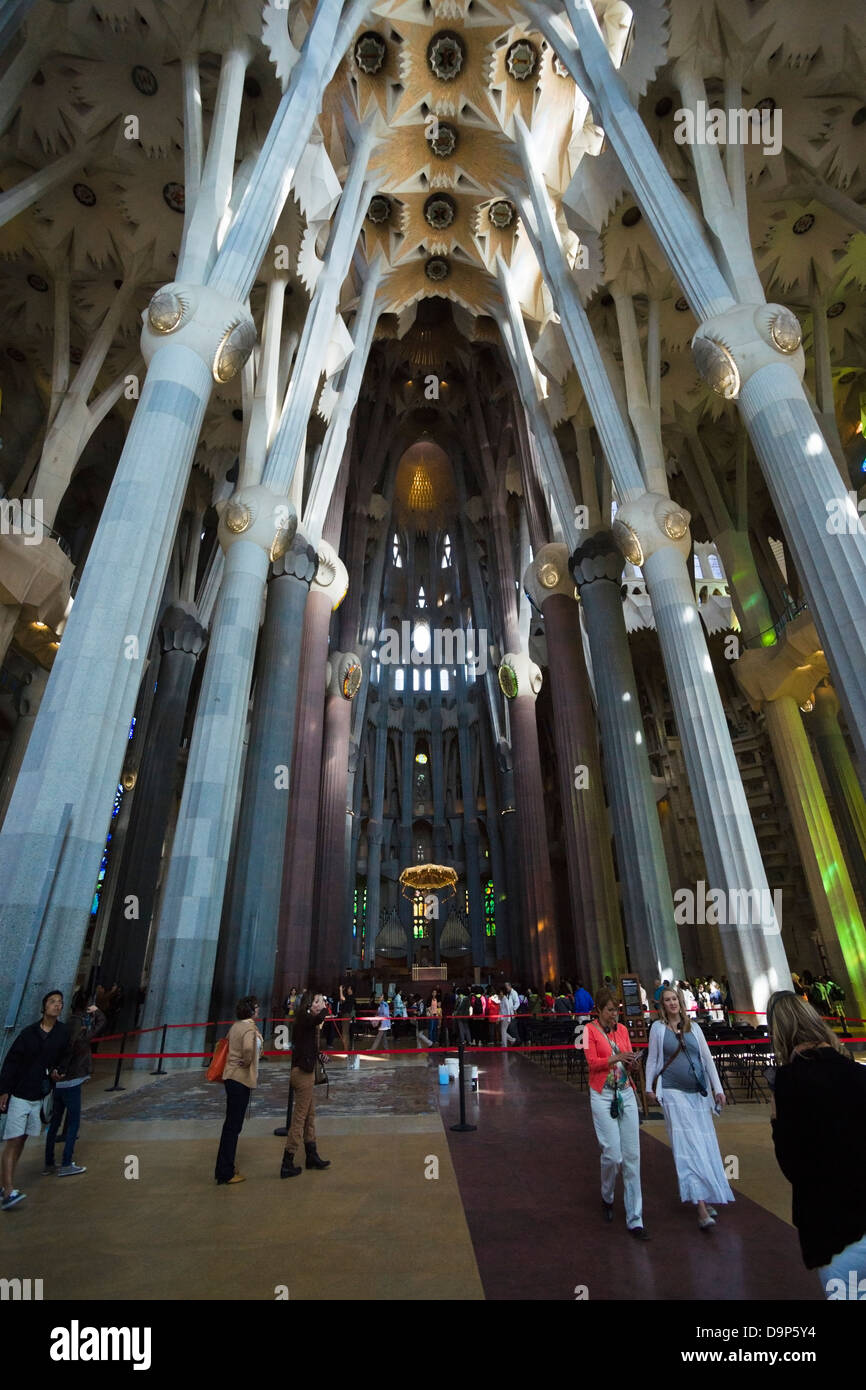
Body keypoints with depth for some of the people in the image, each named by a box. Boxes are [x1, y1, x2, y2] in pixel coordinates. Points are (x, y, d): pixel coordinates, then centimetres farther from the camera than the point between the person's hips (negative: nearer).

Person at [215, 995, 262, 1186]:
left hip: (231, 1077, 9)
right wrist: (247, 1062, -19)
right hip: (241, 1079, -9)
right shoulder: (249, 1028, -21)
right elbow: (248, 1049, -39)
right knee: (233, 1126, 1)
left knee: (231, 1124, 20)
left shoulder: (236, 1025, 6)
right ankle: (225, 1174, 11)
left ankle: (225, 1168, 33)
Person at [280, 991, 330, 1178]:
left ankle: (312, 1156, 32)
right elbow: (320, 1017, -33)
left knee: (310, 1115, 19)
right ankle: (287, 1164, 10)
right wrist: (324, 1007, -17)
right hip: (303, 1073, -10)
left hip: (305, 1072, 10)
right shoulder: (305, 1019, -19)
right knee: (300, 1118, 0)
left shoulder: (305, 1020, 8)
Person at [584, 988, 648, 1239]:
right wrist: (616, 1058, -24)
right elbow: (592, 1062, -12)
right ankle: (607, 1198, 25)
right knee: (613, 1154, -5)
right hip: (602, 1095, -4)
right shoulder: (590, 1030, -6)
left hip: (625, 1094, 4)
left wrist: (632, 1064, -14)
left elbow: (628, 1060, 8)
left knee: (632, 1156, 3)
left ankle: (635, 1220, 13)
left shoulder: (622, 1029, 8)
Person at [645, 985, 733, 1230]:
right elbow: (652, 1059, 2)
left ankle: (705, 1197, 25)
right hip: (674, 1093, -4)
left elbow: (707, 1058, 10)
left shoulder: (693, 1027, 6)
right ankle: (701, 1208, -7)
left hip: (699, 1093, 4)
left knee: (705, 1144, 7)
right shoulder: (658, 1028, -2)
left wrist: (718, 1088, 6)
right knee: (688, 1146, -8)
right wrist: (649, 1087, 0)